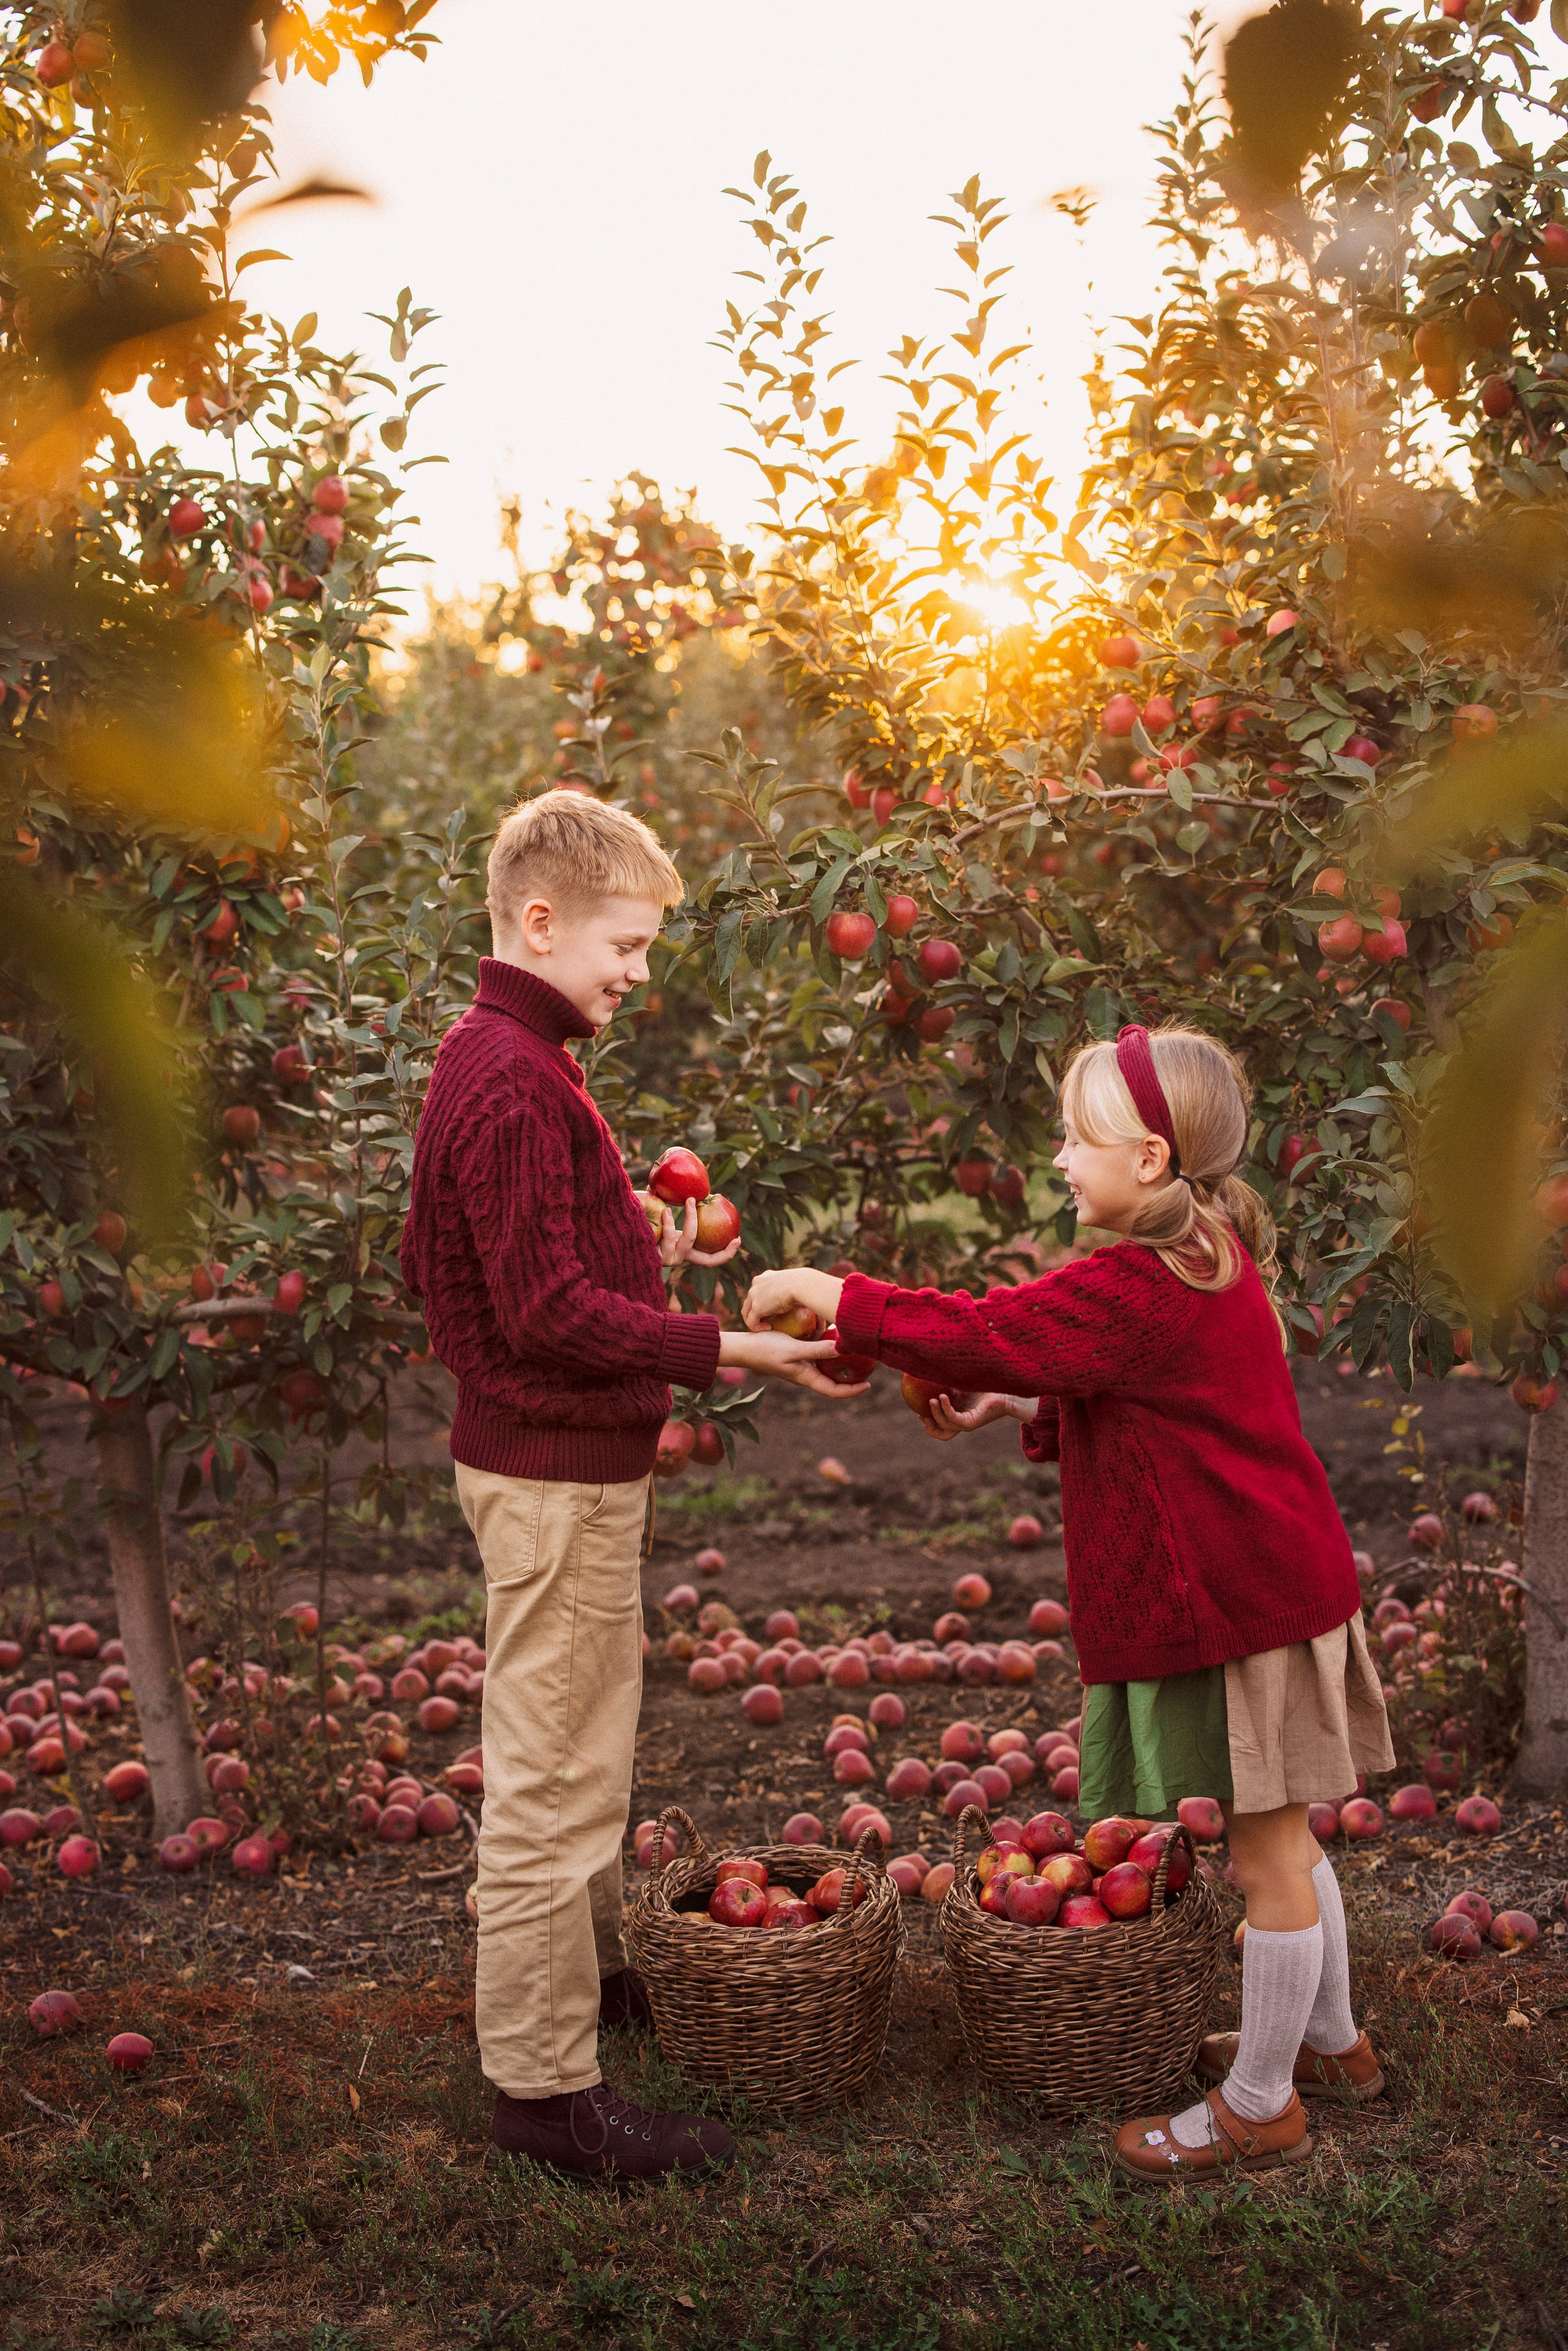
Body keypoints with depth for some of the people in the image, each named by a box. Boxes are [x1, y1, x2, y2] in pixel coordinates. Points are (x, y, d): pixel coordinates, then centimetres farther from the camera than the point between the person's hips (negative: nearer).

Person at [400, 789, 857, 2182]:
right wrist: (727, 1351, -25)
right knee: (554, 1773, -2)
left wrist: (645, 1248, 11)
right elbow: (548, 1309, -24)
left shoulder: (500, 1062, 12)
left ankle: (593, 1968, 42)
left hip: (561, 1459, 11)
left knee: (585, 1746, 24)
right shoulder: (513, 1084, -21)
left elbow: (433, 1264, 17)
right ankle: (545, 2084, 7)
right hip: (556, 1473, -11)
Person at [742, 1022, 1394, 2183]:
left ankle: (1260, 2106, 15)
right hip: (1271, 1581, 10)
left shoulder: (1135, 1288, -23)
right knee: (1279, 1837, 22)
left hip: (1237, 1606, -10)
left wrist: (824, 1292, -15)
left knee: (1269, 1850, 2)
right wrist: (1018, 1408, 9)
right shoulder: (1207, 1261, 10)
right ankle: (1331, 2041, 38)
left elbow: (981, 1335, -23)